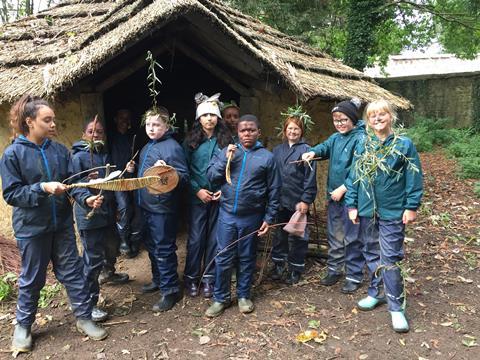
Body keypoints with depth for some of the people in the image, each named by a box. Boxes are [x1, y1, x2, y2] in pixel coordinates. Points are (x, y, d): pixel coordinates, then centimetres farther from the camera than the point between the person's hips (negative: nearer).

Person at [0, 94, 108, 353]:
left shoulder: (60, 150, 1)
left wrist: (86, 198, -15)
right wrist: (43, 188, -24)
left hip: (62, 224, 3)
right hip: (31, 228, -3)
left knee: (73, 271, 10)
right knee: (32, 278, 12)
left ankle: (84, 317, 23)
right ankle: (23, 325, 34)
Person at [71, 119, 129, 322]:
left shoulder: (105, 155, 11)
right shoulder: (78, 157, -11)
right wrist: (88, 199, -36)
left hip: (108, 212, 8)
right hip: (89, 215, -7)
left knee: (112, 246, 25)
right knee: (93, 259, -5)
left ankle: (109, 272, 55)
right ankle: (90, 303, 5)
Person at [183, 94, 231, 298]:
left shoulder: (226, 140, 3)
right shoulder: (191, 141, 1)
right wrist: (197, 190, -10)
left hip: (220, 197, 1)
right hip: (198, 197, -1)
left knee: (215, 238, 7)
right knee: (195, 238, 3)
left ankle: (209, 278, 21)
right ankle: (191, 277, 20)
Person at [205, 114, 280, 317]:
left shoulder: (266, 157, -1)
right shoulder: (227, 151, 4)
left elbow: (273, 191, 0)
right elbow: (211, 176, -1)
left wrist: (269, 218, -2)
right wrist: (226, 159, -12)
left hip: (252, 218, -1)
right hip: (227, 215, 1)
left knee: (247, 258, 12)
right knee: (223, 258, 6)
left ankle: (244, 295, 29)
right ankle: (220, 298, 21)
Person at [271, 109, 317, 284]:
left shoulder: (306, 150, -6)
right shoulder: (277, 150, 9)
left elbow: (310, 177, -10)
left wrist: (306, 200, -14)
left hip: (298, 202, -4)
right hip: (280, 201, 4)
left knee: (298, 236, 8)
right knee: (279, 234, 14)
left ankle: (295, 269, 21)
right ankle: (278, 265, 29)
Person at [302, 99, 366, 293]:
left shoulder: (360, 139, -13)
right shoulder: (336, 137, 11)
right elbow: (325, 147, 2)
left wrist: (343, 189, -18)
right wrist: (313, 152, -21)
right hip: (334, 195, 7)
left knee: (352, 238, 3)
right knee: (334, 235, 17)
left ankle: (354, 276, 17)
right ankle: (334, 270, 32)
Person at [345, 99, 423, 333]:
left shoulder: (404, 145, -4)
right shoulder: (364, 146, 5)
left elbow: (414, 179, -5)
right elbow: (355, 178, 7)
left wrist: (411, 207, -9)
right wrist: (352, 205, 3)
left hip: (392, 212, -4)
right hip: (367, 210, 4)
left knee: (390, 259, -3)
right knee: (372, 255, 16)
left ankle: (396, 307, 8)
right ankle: (375, 294, 33)